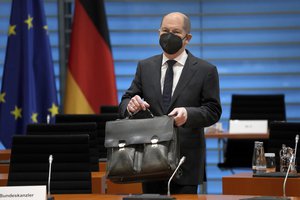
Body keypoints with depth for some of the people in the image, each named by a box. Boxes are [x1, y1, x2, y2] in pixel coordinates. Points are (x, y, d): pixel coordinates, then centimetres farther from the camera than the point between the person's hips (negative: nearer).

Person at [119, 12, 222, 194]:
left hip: (186, 160, -3)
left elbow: (213, 111, -3)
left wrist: (188, 114, -23)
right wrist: (130, 105, -16)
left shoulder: (205, 70, 1)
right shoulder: (145, 67, 11)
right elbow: (126, 101, 9)